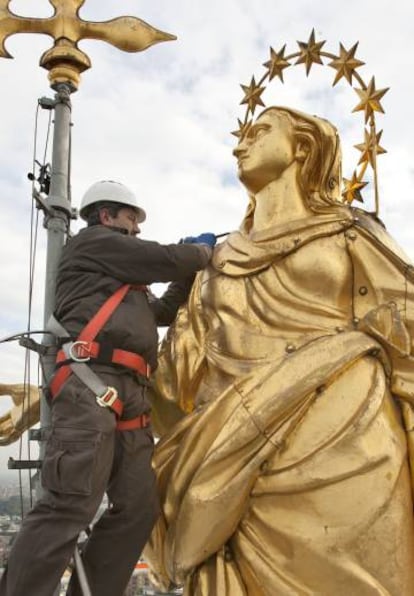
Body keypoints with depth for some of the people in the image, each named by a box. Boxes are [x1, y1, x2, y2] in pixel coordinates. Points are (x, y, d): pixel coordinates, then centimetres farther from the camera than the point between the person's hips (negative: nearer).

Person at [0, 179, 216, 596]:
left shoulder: (121, 280, 34)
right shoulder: (92, 243, 7)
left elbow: (164, 310, 35)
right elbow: (168, 259, 0)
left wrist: (192, 265, 26)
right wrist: (203, 251, 20)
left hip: (129, 393, 10)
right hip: (91, 384, -10)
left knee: (138, 507, 3)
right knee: (71, 505, -18)